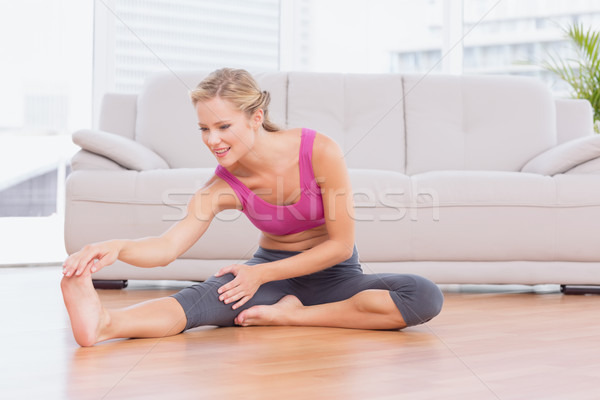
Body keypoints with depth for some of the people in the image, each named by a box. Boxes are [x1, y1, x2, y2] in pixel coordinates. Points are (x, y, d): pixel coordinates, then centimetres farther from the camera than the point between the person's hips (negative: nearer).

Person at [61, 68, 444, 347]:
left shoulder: (320, 152, -22)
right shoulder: (223, 185, -13)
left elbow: (341, 245, -17)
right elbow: (170, 245, -27)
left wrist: (261, 273, -20)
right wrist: (117, 247, -49)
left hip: (333, 274, 0)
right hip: (269, 271, 0)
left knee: (426, 296, -29)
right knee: (207, 295, -34)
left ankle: (289, 315, -28)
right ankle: (104, 324, -59)